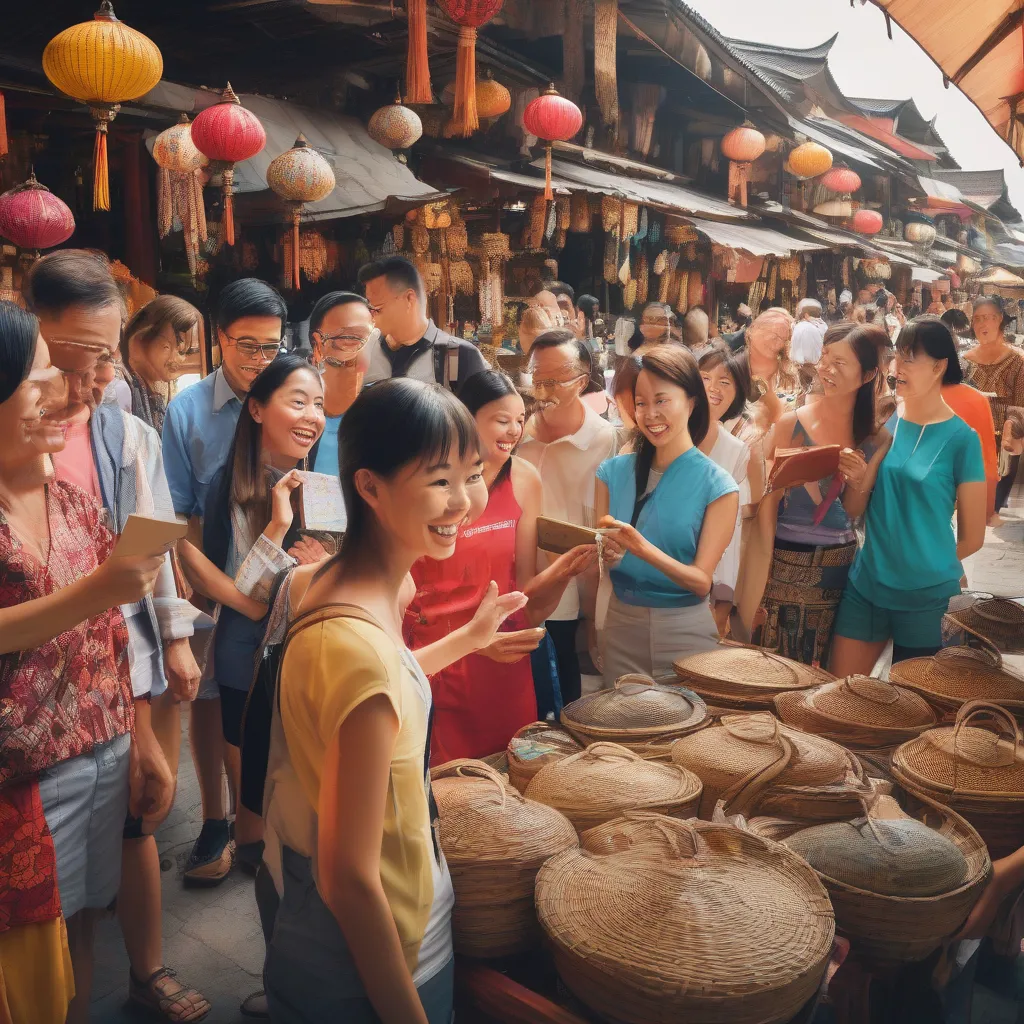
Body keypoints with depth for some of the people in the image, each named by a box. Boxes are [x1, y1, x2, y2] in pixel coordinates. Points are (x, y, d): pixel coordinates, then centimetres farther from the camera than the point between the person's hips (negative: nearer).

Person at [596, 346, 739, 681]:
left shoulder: (717, 486, -8)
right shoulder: (613, 472, 0)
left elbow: (701, 582, -12)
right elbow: (602, 551, 2)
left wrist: (643, 549, -27)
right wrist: (606, 553, -21)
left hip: (685, 631, -2)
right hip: (621, 625, 3)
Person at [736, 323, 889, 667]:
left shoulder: (875, 438, 1)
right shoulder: (793, 423, -9)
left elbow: (854, 512, 9)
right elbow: (768, 503, -8)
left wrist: (858, 480, -13)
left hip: (837, 566, 3)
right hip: (785, 562, -3)